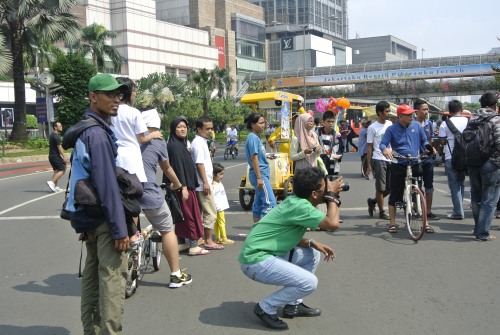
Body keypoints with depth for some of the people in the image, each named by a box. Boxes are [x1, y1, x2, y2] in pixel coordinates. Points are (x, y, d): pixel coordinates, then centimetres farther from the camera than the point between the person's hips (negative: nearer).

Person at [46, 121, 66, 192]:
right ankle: (52, 182, -15)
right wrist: (63, 157, -17)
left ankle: (55, 186, 11)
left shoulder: (52, 135, 16)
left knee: (56, 170, 13)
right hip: (56, 156, -10)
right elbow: (59, 147, -19)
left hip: (51, 156, 10)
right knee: (62, 170, -7)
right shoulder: (56, 136, -15)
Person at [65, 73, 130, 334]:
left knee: (92, 275, 15)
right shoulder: (97, 133, -17)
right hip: (103, 217, -10)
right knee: (112, 278, -7)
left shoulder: (83, 130, 14)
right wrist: (119, 227, -22)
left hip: (88, 216, 10)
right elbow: (106, 183, -22)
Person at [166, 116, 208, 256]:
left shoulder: (181, 144, 14)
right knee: (191, 214, -5)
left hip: (187, 184, 10)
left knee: (183, 214, 13)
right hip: (184, 186, -10)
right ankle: (193, 246, -1)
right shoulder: (175, 146, -15)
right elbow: (178, 167, -21)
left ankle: (182, 243, 21)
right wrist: (184, 187, -24)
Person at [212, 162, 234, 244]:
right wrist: (217, 206, -26)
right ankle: (224, 238, -1)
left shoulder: (219, 183, 13)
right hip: (218, 207, -9)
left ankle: (218, 238, 19)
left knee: (217, 222, 13)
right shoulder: (213, 185, -18)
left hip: (221, 206, 9)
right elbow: (211, 197, -24)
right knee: (221, 222, -5)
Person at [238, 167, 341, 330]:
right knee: (309, 283, -16)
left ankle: (293, 305, 19)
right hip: (256, 260, -10)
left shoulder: (294, 201, 10)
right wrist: (333, 195, -10)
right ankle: (265, 308, 0)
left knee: (313, 254, 13)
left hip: (264, 254, 10)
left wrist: (312, 243, 3)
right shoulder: (300, 206, -19)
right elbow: (333, 224, -24)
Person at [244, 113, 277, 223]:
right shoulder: (253, 138, -14)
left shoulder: (256, 137, 16)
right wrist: (259, 177, -22)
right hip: (260, 174, -10)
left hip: (262, 174, 10)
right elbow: (254, 158, -19)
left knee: (258, 204, 12)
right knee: (270, 203, -12)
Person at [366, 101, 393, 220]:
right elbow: (369, 147, -5)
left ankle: (373, 201, 29)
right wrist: (369, 165, -7)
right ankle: (382, 211, 14)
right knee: (381, 188, 1)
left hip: (391, 159, 6)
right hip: (379, 160, -5)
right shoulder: (373, 127, -6)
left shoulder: (390, 124, 9)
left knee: (390, 187, 8)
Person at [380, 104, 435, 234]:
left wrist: (428, 148, -5)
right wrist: (385, 149, -28)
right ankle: (392, 223, 14)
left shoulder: (417, 126, 6)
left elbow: (424, 140, 16)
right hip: (398, 166, -2)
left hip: (415, 165, 2)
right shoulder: (392, 129, 0)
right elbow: (382, 144, -5)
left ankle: (425, 222, 11)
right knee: (395, 195, 3)